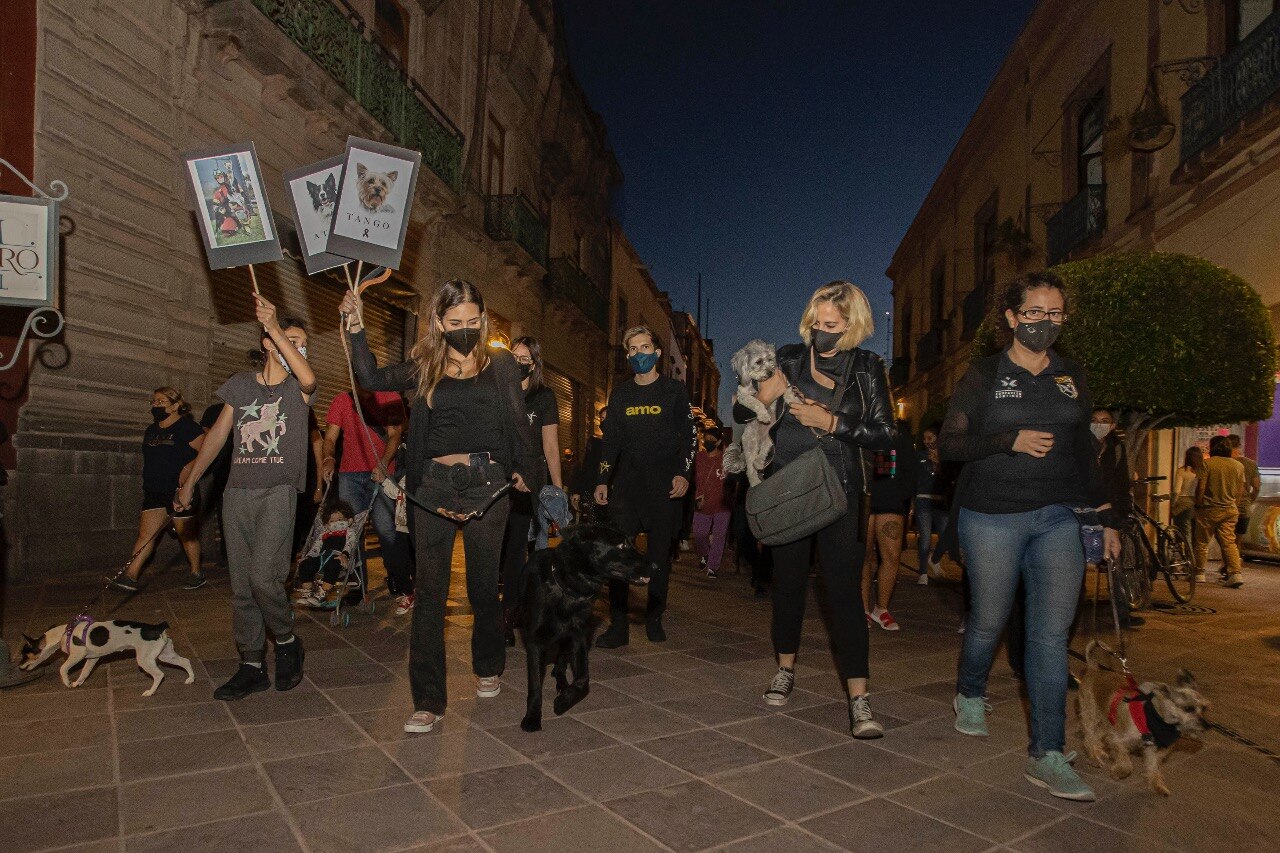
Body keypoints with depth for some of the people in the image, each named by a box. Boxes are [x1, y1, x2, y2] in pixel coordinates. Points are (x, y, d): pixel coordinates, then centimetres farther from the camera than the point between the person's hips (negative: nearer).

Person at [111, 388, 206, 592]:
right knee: (145, 533, 0)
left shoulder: (187, 427, -7)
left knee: (187, 534, 4)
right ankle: (130, 576, -2)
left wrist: (189, 468, -25)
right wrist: (146, 486, 20)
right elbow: (149, 461, 25)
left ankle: (196, 573, 17)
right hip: (154, 493, 6)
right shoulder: (150, 431, 16)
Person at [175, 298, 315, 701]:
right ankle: (251, 667, 17)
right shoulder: (240, 384, 11)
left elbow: (308, 377, -22)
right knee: (241, 586, 6)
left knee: (263, 577, -18)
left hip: (278, 491, -4)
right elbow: (216, 436, 16)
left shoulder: (298, 388, 3)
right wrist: (189, 483, 15)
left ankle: (286, 642, 8)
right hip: (238, 492, 4)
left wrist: (274, 326, -22)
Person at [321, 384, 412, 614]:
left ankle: (403, 590, -6)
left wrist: (383, 463, -20)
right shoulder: (342, 400, 15)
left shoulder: (390, 399, 8)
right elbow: (330, 437, 8)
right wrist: (328, 458, -14)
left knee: (387, 531, -12)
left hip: (381, 474, -3)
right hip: (349, 474, 3)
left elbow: (395, 434, -2)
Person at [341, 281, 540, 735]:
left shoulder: (500, 364, 6)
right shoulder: (423, 368, 9)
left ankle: (488, 668, 35)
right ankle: (428, 700, 7)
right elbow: (371, 377, 4)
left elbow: (519, 424, 6)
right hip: (434, 484, 1)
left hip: (487, 483, -1)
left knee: (484, 585, 11)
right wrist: (355, 328, -4)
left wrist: (526, 471, -2)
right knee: (430, 591, 0)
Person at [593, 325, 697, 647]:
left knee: (660, 554, 3)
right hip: (626, 484, 2)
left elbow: (690, 435, 3)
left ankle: (654, 620, 16)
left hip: (664, 487, -2)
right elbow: (610, 439, 15)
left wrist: (684, 473, -9)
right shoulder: (620, 394, 14)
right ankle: (618, 626, -3)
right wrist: (602, 480, 8)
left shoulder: (674, 390, 5)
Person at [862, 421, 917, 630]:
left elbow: (909, 468, 14)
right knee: (864, 556, -2)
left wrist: (902, 493, 1)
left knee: (892, 555, -6)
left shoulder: (899, 430, 14)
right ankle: (864, 610, 9)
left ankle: (881, 609, 10)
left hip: (890, 500, 3)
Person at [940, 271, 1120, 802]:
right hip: (992, 518, -3)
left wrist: (1107, 518, 11)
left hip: (1059, 519, 3)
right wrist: (1010, 441, -18)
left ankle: (1046, 755, 3)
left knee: (1052, 633, -3)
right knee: (989, 622, 7)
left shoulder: (1072, 379, 11)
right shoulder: (984, 375, 0)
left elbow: (1084, 454, 15)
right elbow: (948, 444, -5)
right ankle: (970, 696, 37)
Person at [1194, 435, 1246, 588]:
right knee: (1229, 542, 5)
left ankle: (1199, 573, 13)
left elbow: (1201, 487, -12)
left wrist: (1198, 505, -2)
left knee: (1202, 542, 6)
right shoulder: (1238, 465, 6)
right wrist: (1235, 506, 20)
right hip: (1230, 510, 4)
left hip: (1209, 509, -4)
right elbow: (1240, 491, 9)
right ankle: (1235, 573, -9)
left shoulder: (1207, 463, -9)